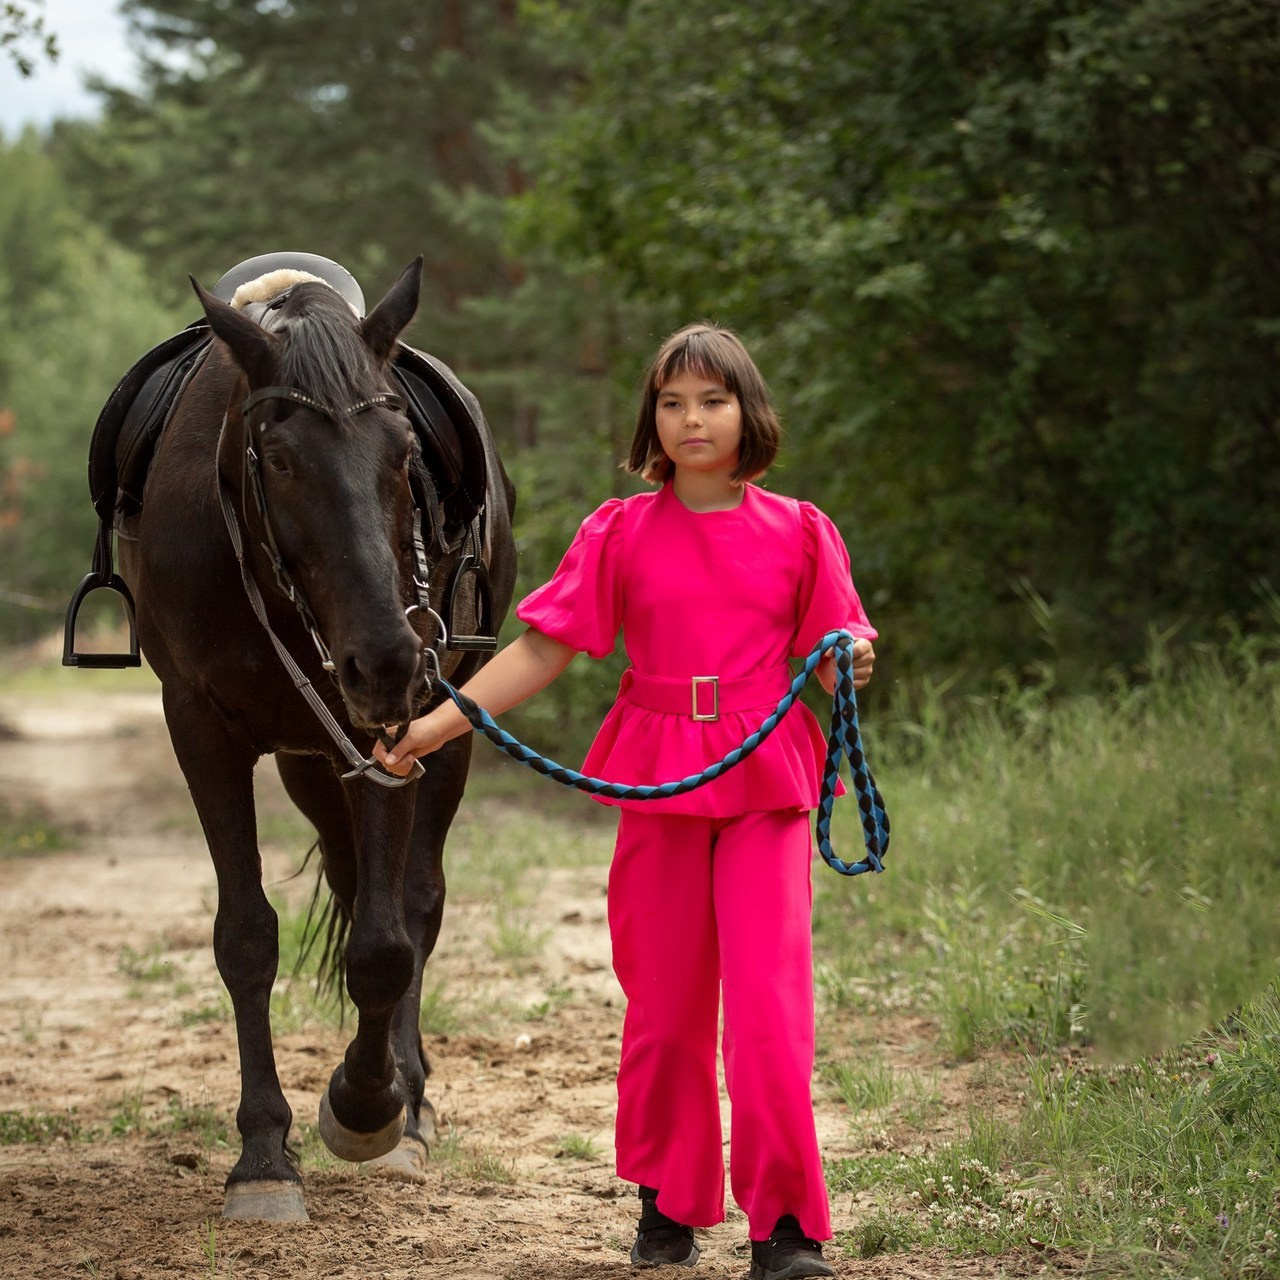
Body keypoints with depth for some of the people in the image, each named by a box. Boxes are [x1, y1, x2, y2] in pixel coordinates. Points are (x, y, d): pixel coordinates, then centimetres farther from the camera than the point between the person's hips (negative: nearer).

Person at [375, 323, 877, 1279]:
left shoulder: (798, 533, 5)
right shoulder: (622, 533, 4)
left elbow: (831, 663, 9)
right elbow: (543, 651, 2)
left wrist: (854, 662, -15)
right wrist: (438, 723, -7)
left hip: (766, 785, -1)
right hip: (658, 785, 1)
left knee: (769, 999, -10)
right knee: (665, 1002, 7)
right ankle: (670, 1203, 23)